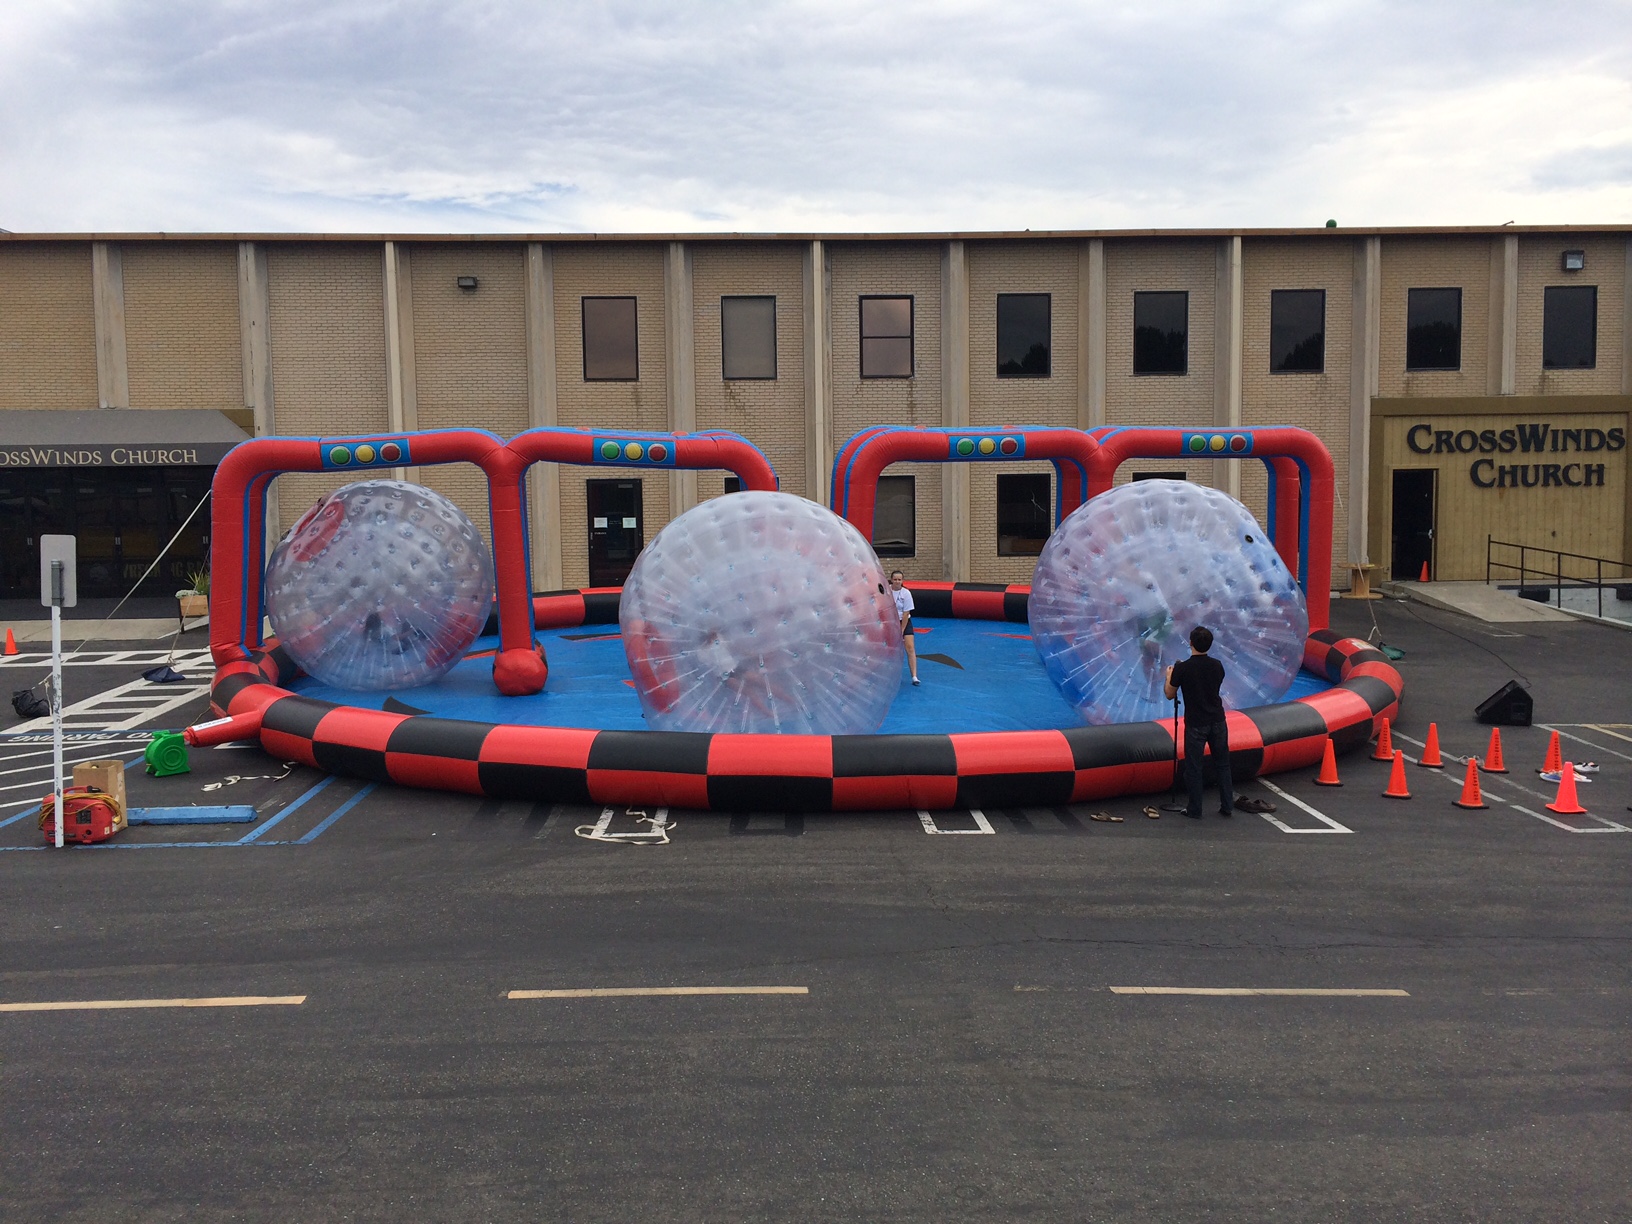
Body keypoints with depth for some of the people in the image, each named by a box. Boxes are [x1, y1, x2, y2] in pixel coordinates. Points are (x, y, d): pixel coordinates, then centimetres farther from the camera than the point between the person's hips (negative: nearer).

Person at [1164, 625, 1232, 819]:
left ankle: (1195, 810, 10)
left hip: (1196, 724, -4)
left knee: (1193, 768, 5)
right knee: (1222, 765, 14)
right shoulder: (1217, 666, 0)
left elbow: (1169, 694, -3)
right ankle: (1227, 807, 16)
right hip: (1218, 722, 4)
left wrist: (1169, 676, 16)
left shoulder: (1182, 668, -14)